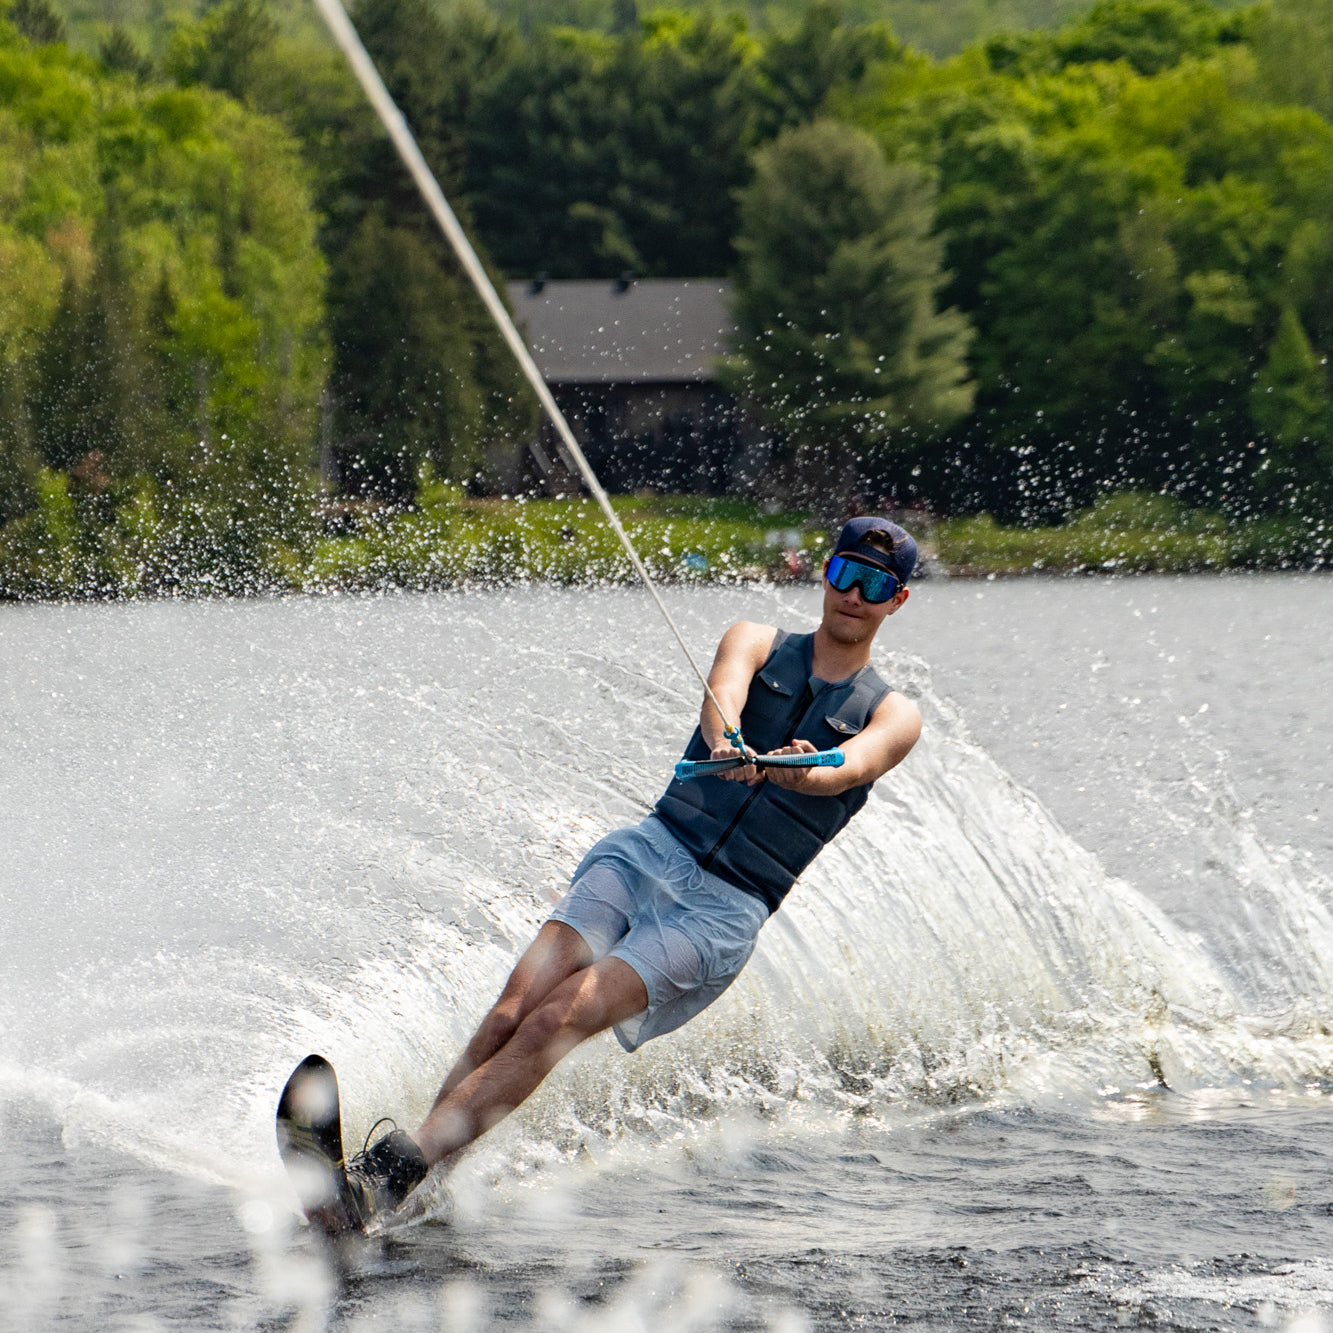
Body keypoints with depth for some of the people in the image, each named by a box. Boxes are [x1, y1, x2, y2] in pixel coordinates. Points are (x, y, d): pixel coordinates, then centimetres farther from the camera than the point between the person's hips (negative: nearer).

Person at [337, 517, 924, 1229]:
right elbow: (723, 692, -10)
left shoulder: (893, 716, 8)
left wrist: (798, 769, -40)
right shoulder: (758, 642, 14)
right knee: (517, 1004, -21)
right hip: (649, 848, 3)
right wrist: (727, 745, -35)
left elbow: (847, 769, -15)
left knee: (557, 1021, -22)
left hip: (725, 910, -3)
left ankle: (389, 1175, -33)